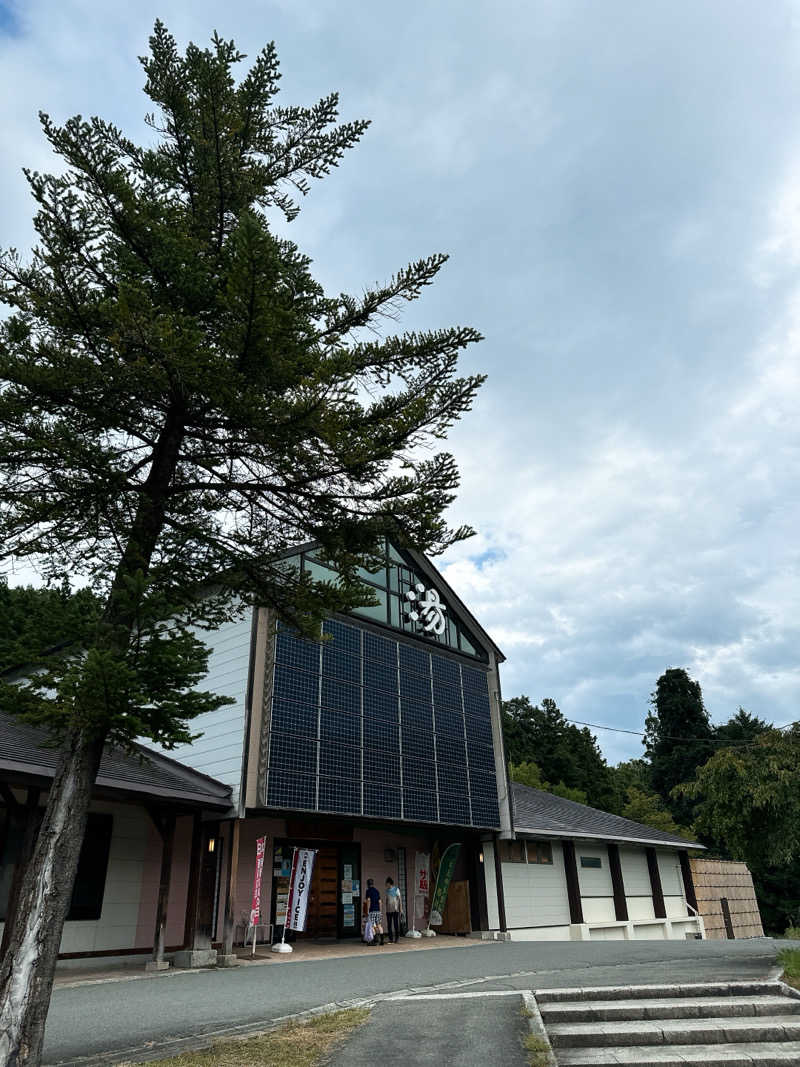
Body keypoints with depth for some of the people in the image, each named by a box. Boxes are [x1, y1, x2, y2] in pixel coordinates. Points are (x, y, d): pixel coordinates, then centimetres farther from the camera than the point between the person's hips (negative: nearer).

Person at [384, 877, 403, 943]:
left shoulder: (396, 889, -5)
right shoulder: (387, 890, 10)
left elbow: (400, 899, -5)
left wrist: (401, 908, -11)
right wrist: (386, 909, 14)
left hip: (395, 910, -4)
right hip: (388, 910, 4)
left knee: (396, 924, -3)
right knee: (389, 925, 3)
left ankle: (397, 938, 9)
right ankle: (390, 939, 8)